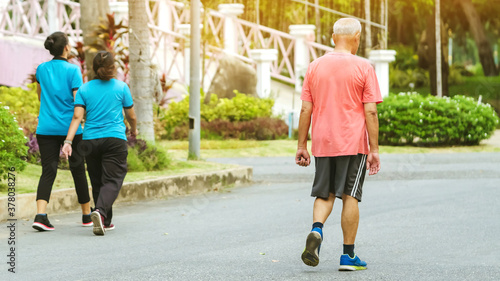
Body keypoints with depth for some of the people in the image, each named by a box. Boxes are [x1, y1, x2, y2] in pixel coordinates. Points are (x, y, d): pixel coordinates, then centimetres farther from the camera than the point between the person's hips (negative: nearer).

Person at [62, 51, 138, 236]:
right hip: (115, 139, -3)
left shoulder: (84, 89, 5)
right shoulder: (121, 87, 1)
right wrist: (134, 130, 29)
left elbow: (77, 117, -5)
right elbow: (131, 116, 9)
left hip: (90, 141, 3)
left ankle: (105, 221, 20)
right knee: (112, 180, -6)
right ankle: (100, 211, -32)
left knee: (97, 181, 14)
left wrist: (68, 141, -9)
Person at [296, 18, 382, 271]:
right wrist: (374, 150, -5)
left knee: (324, 195, 14)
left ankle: (317, 230, -14)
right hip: (353, 143, -3)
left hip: (322, 144, 3)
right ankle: (348, 255, 6)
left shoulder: (314, 67, 4)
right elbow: (371, 112, -8)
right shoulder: (363, 68, -5)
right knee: (349, 196, 3)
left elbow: (306, 109, 4)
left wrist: (302, 146, 9)